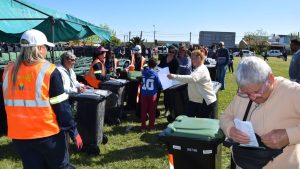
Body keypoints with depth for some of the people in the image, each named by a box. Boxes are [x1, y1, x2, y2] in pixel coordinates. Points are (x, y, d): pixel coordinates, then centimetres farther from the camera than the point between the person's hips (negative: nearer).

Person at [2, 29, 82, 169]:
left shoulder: (9, 71, 1)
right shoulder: (49, 71, -15)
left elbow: (9, 103, 12)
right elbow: (61, 107, -14)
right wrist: (73, 131, -7)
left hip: (19, 135, 5)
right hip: (48, 134, -4)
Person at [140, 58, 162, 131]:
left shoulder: (143, 72, -2)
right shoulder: (155, 74, -10)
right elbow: (159, 84, -3)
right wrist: (161, 88, 16)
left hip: (144, 94, 3)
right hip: (152, 94, -2)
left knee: (143, 110, 9)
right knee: (152, 110, 9)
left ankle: (143, 126, 14)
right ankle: (151, 126, 15)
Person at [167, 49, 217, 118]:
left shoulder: (202, 70, -20)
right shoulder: (198, 69, 16)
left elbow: (192, 78, -38)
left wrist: (175, 77, -42)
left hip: (207, 102, -10)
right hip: (199, 101, 10)